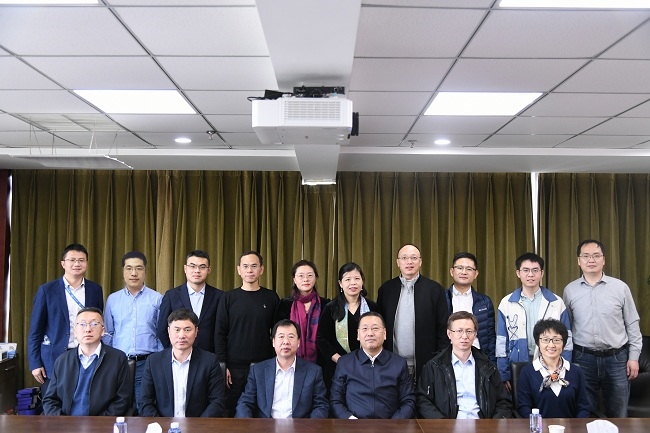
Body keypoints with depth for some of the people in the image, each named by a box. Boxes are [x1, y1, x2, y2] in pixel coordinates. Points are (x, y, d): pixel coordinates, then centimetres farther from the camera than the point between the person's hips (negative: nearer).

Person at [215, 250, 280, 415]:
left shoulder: (271, 298, 5)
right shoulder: (228, 298, 3)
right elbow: (220, 334, 1)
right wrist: (222, 365, -5)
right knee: (233, 412, 6)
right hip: (235, 367, 0)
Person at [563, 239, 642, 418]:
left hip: (617, 358, 0)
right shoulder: (570, 290, 1)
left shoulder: (620, 287, -2)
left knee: (617, 414, 11)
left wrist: (634, 357, -1)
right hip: (583, 358, 1)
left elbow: (632, 324, 2)